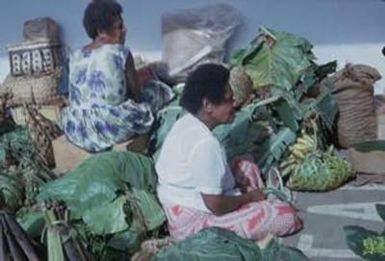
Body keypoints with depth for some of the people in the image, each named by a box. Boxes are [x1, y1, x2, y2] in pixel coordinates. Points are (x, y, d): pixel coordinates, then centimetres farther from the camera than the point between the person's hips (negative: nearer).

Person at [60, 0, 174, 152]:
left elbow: (73, 100, 13)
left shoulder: (76, 57, 2)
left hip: (77, 131, 6)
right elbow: (137, 96, -6)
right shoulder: (121, 53, -13)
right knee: (158, 90, 19)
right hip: (116, 128, -6)